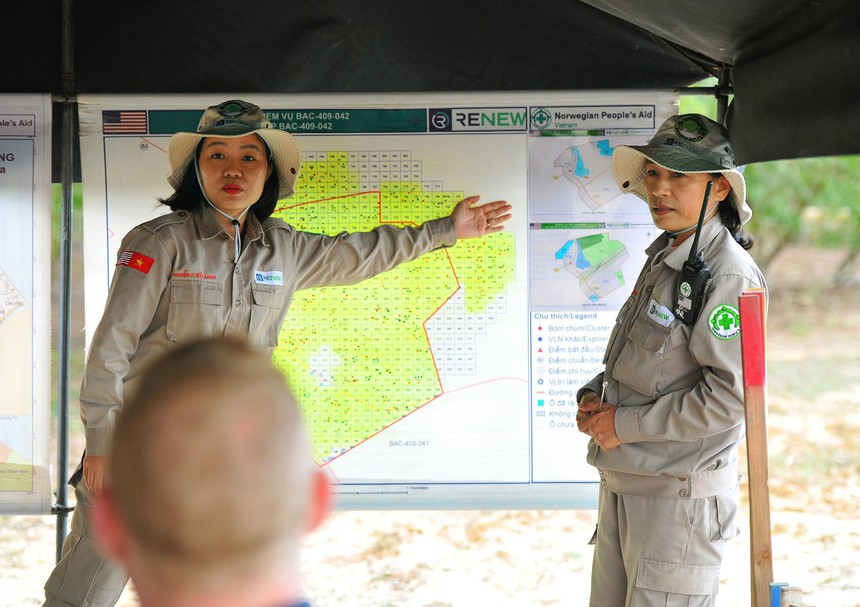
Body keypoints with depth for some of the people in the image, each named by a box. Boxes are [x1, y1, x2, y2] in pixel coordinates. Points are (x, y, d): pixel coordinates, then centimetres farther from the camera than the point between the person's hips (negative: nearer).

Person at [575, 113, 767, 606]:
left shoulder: (729, 274, -16)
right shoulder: (664, 259, 12)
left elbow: (730, 395, -22)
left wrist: (626, 425, -16)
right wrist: (594, 399, 2)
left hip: (680, 495, -9)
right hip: (622, 483, 9)